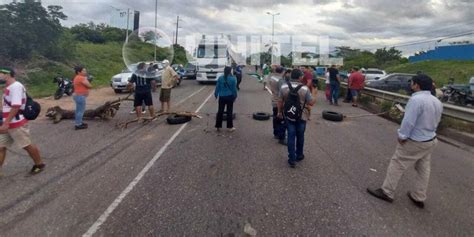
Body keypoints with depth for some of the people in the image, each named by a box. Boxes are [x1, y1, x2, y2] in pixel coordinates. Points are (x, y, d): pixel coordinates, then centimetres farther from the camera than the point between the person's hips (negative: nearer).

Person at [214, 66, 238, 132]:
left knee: (220, 111, 9)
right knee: (229, 112, 6)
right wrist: (235, 96, 7)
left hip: (222, 97, 2)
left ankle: (218, 126, 14)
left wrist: (216, 95, 14)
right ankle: (230, 127, 11)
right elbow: (234, 89, -4)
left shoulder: (220, 78, -2)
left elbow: (217, 87, 2)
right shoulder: (233, 79, -7)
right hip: (230, 97, -2)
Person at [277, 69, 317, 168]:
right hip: (301, 117, -1)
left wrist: (279, 112, 14)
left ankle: (292, 159, 8)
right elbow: (311, 103, -9)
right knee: (300, 136, 17)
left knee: (291, 137, 7)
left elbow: (280, 101, 0)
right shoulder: (305, 89, -14)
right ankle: (299, 155, 34)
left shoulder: (284, 87, -7)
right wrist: (314, 94, 9)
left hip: (288, 116, 1)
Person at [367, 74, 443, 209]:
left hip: (414, 142, -9)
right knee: (424, 169, 16)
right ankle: (419, 198, 28)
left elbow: (408, 122, -26)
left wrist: (402, 137, -13)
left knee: (397, 165, 3)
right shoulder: (437, 102, 3)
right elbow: (436, 121, 11)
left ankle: (387, 192, 13)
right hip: (431, 140, 9)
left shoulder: (416, 99, -25)